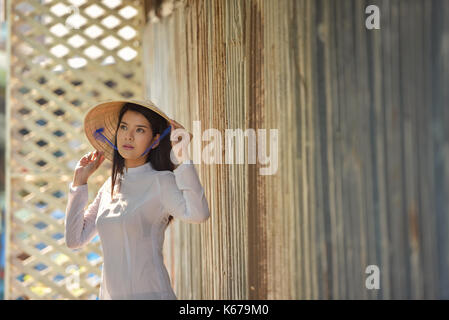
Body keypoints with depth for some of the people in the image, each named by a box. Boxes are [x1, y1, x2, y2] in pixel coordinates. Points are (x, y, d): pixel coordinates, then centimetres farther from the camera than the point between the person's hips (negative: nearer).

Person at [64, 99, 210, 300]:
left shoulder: (161, 181, -7)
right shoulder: (111, 185, 12)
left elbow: (198, 214, -26)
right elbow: (75, 239, 12)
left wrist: (182, 156, -20)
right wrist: (80, 179, 10)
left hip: (149, 293, -6)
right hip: (109, 294, 6)